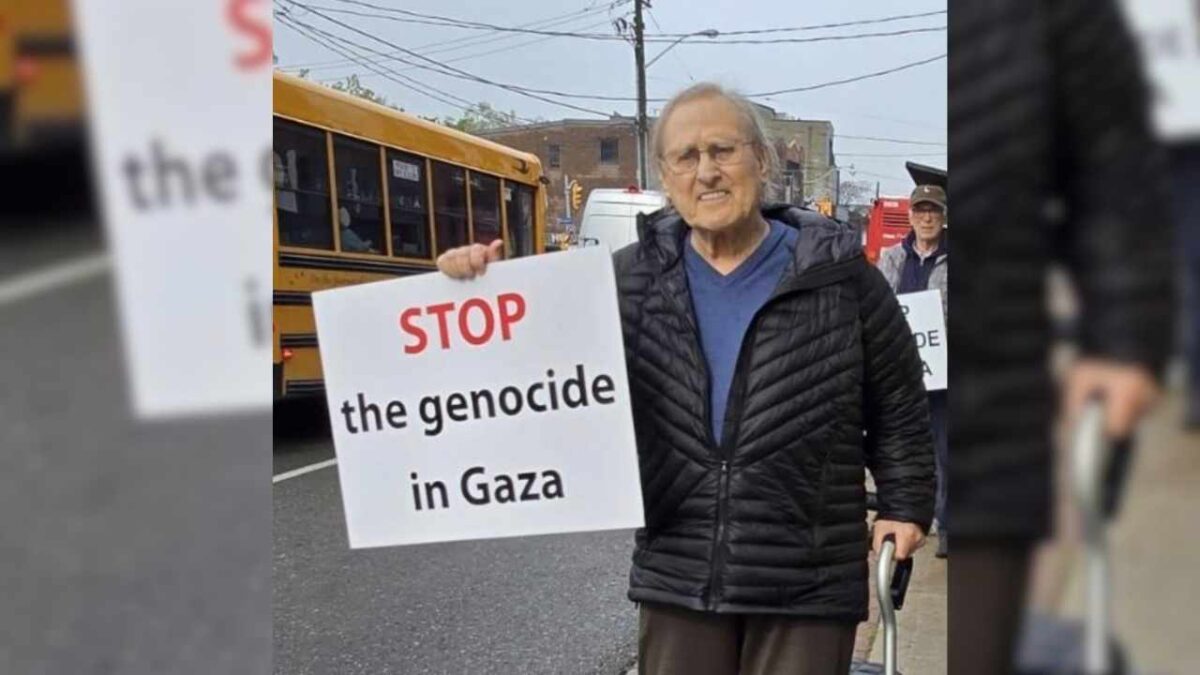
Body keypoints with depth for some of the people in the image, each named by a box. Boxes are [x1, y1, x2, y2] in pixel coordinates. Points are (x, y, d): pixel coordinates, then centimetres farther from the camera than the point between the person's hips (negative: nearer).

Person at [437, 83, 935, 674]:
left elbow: (899, 406, 6)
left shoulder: (839, 275, -3)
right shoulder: (629, 279, 2)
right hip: (677, 580, 2)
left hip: (809, 586, -2)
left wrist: (905, 507, 0)